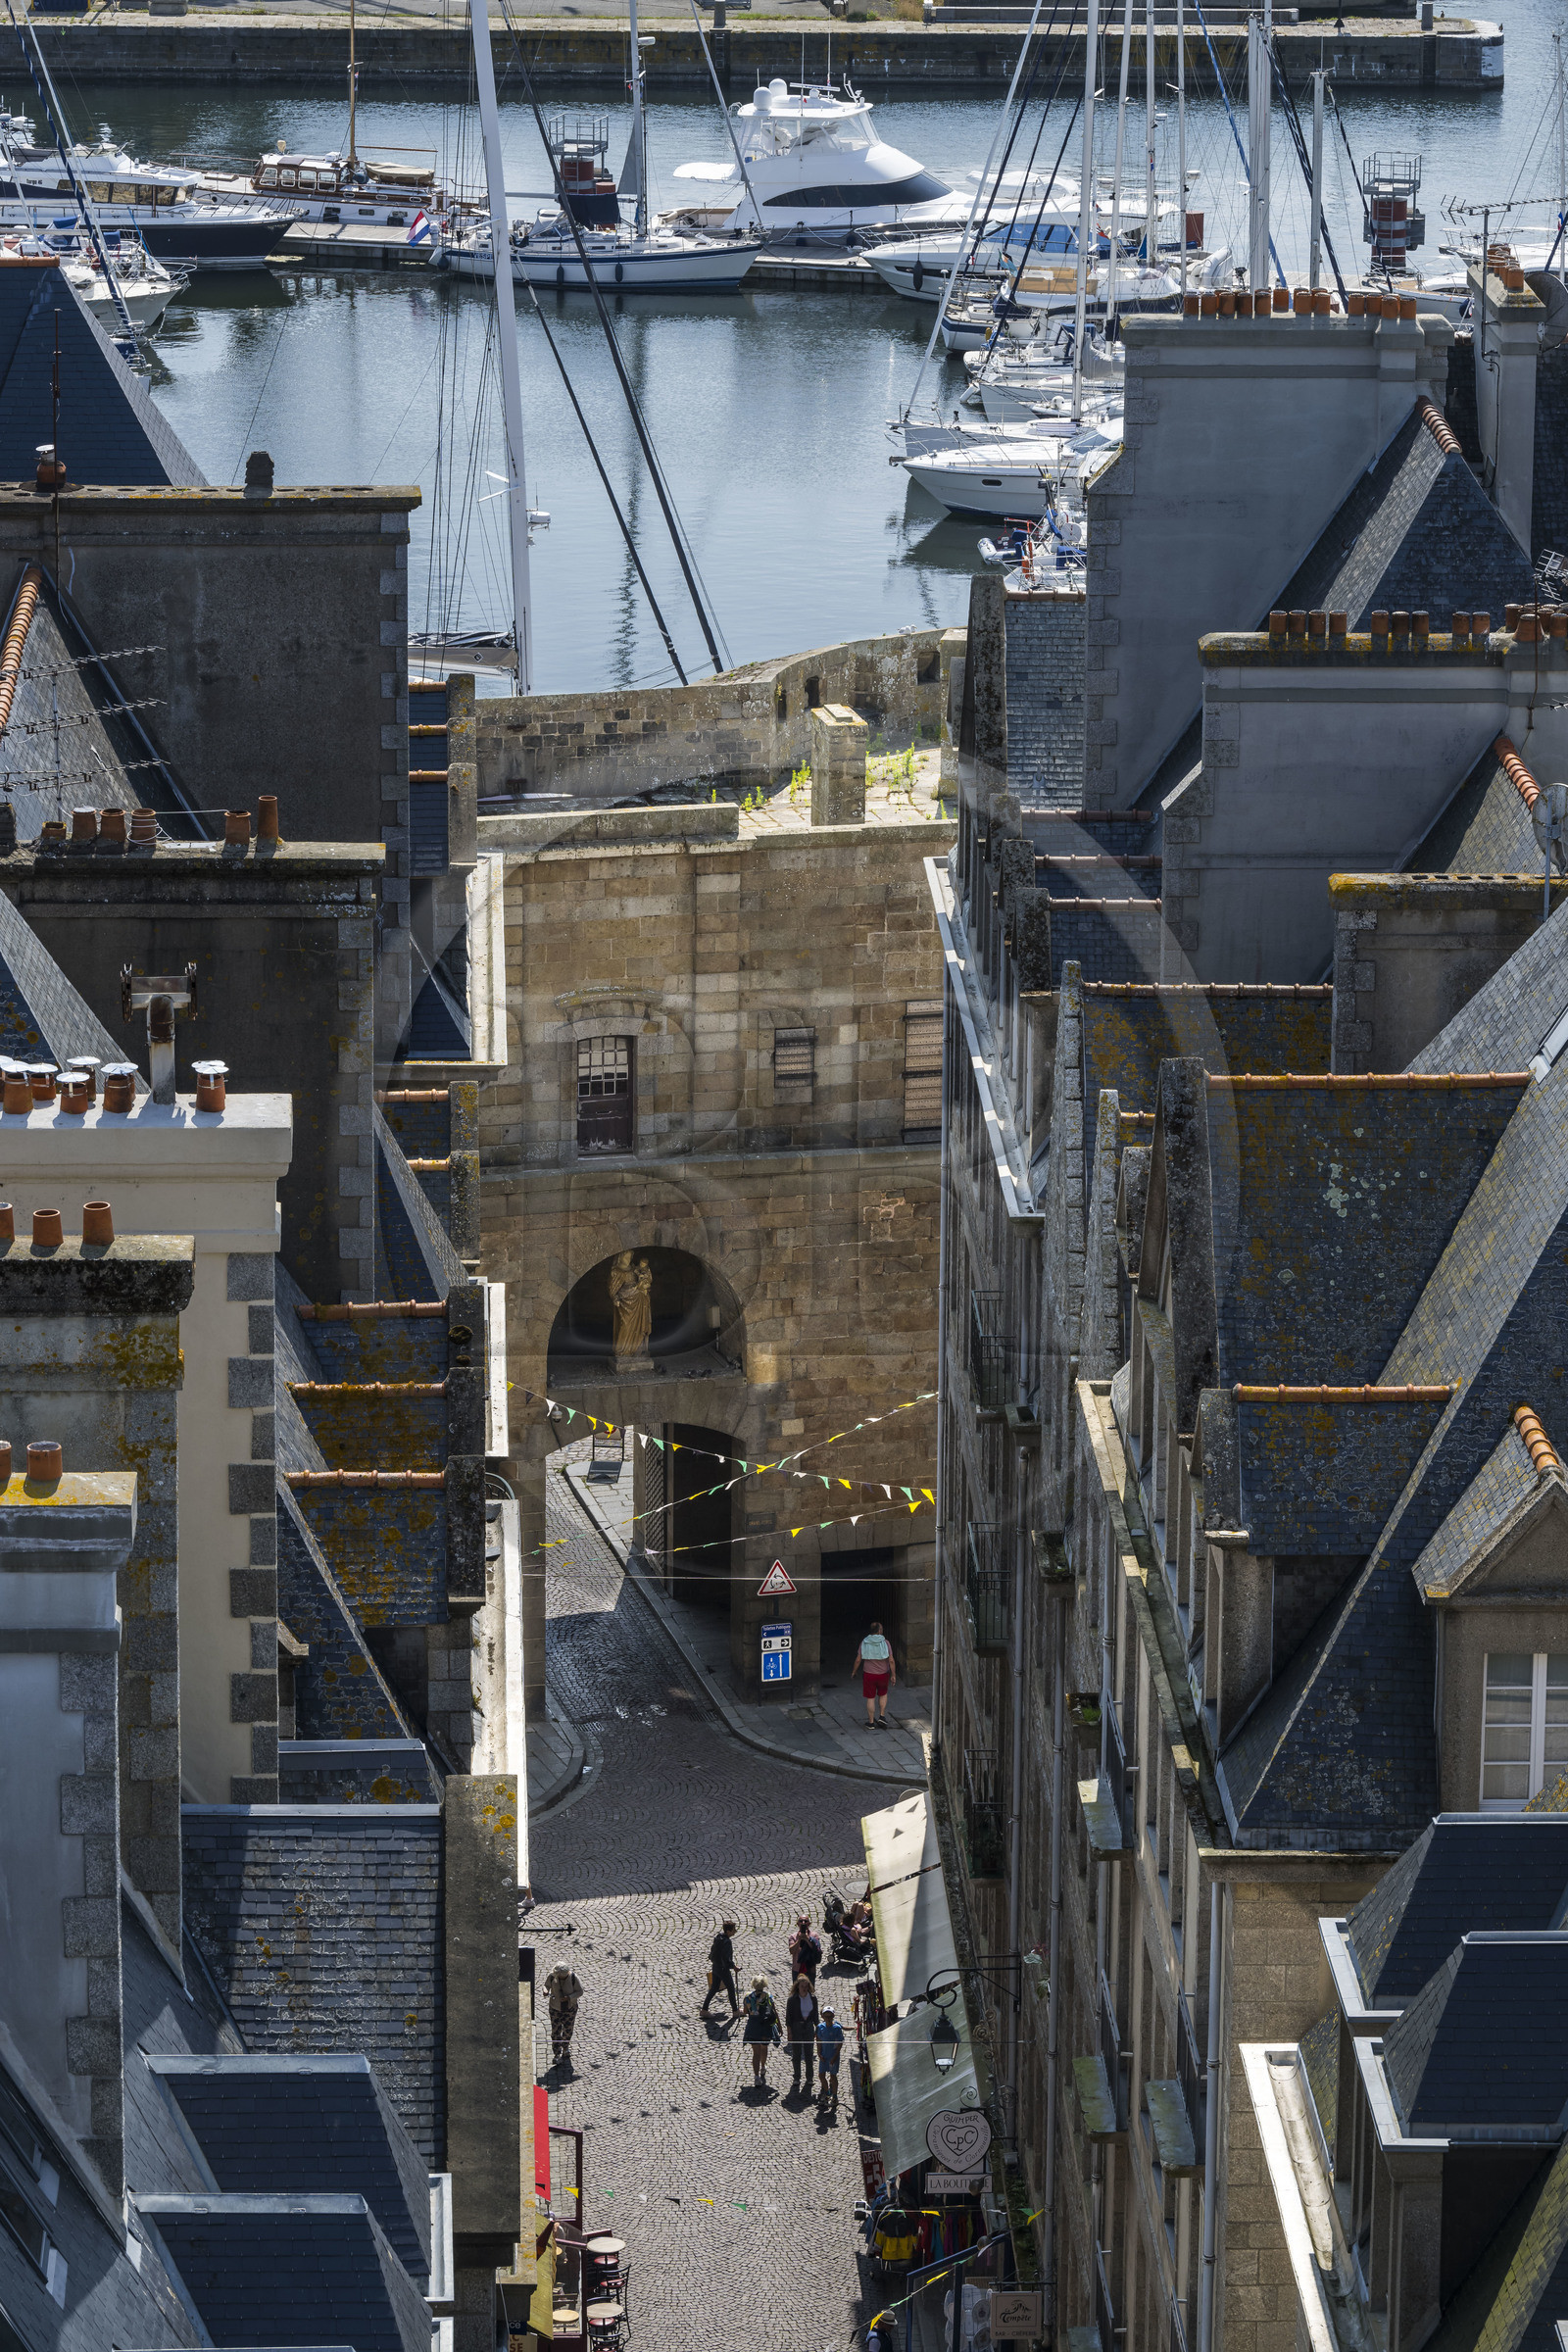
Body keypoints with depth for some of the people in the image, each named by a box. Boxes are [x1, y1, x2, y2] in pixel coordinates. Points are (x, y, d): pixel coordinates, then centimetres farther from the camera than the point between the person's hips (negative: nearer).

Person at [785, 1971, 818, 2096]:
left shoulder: (812, 1998, 0)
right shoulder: (792, 1999, -9)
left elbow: (815, 2015, 9)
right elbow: (788, 2017, -6)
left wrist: (817, 2029, 9)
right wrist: (789, 2032, -9)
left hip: (809, 2027, 2)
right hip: (796, 2028, -2)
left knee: (809, 2055, 5)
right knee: (796, 2055, 6)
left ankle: (809, 2079, 16)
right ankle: (797, 2080, 17)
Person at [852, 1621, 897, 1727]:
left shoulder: (864, 1643, -7)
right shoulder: (885, 1643, -11)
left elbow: (858, 1660, -4)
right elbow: (891, 1660, -13)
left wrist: (854, 1671, 12)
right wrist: (893, 1675, -5)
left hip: (869, 1674, 0)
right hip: (883, 1674, 0)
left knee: (870, 1698, 9)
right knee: (883, 1694, 24)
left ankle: (871, 1722, 14)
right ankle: (882, 1716, 14)